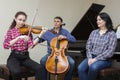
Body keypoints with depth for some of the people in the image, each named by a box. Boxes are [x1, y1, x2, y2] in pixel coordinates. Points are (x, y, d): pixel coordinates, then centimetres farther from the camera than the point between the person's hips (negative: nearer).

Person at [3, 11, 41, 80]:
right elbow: (5, 45, -15)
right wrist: (18, 38, -25)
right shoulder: (11, 31, 2)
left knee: (39, 68, -24)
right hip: (14, 57, -2)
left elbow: (31, 46, -7)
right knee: (16, 71, -33)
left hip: (25, 57, 2)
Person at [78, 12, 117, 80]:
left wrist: (96, 59, -17)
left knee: (93, 67, -36)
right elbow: (88, 47, 9)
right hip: (92, 57, 4)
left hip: (104, 59, -4)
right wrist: (90, 58, -9)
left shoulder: (112, 34, -4)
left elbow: (110, 52, -12)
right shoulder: (93, 32, 12)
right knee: (80, 68, -25)